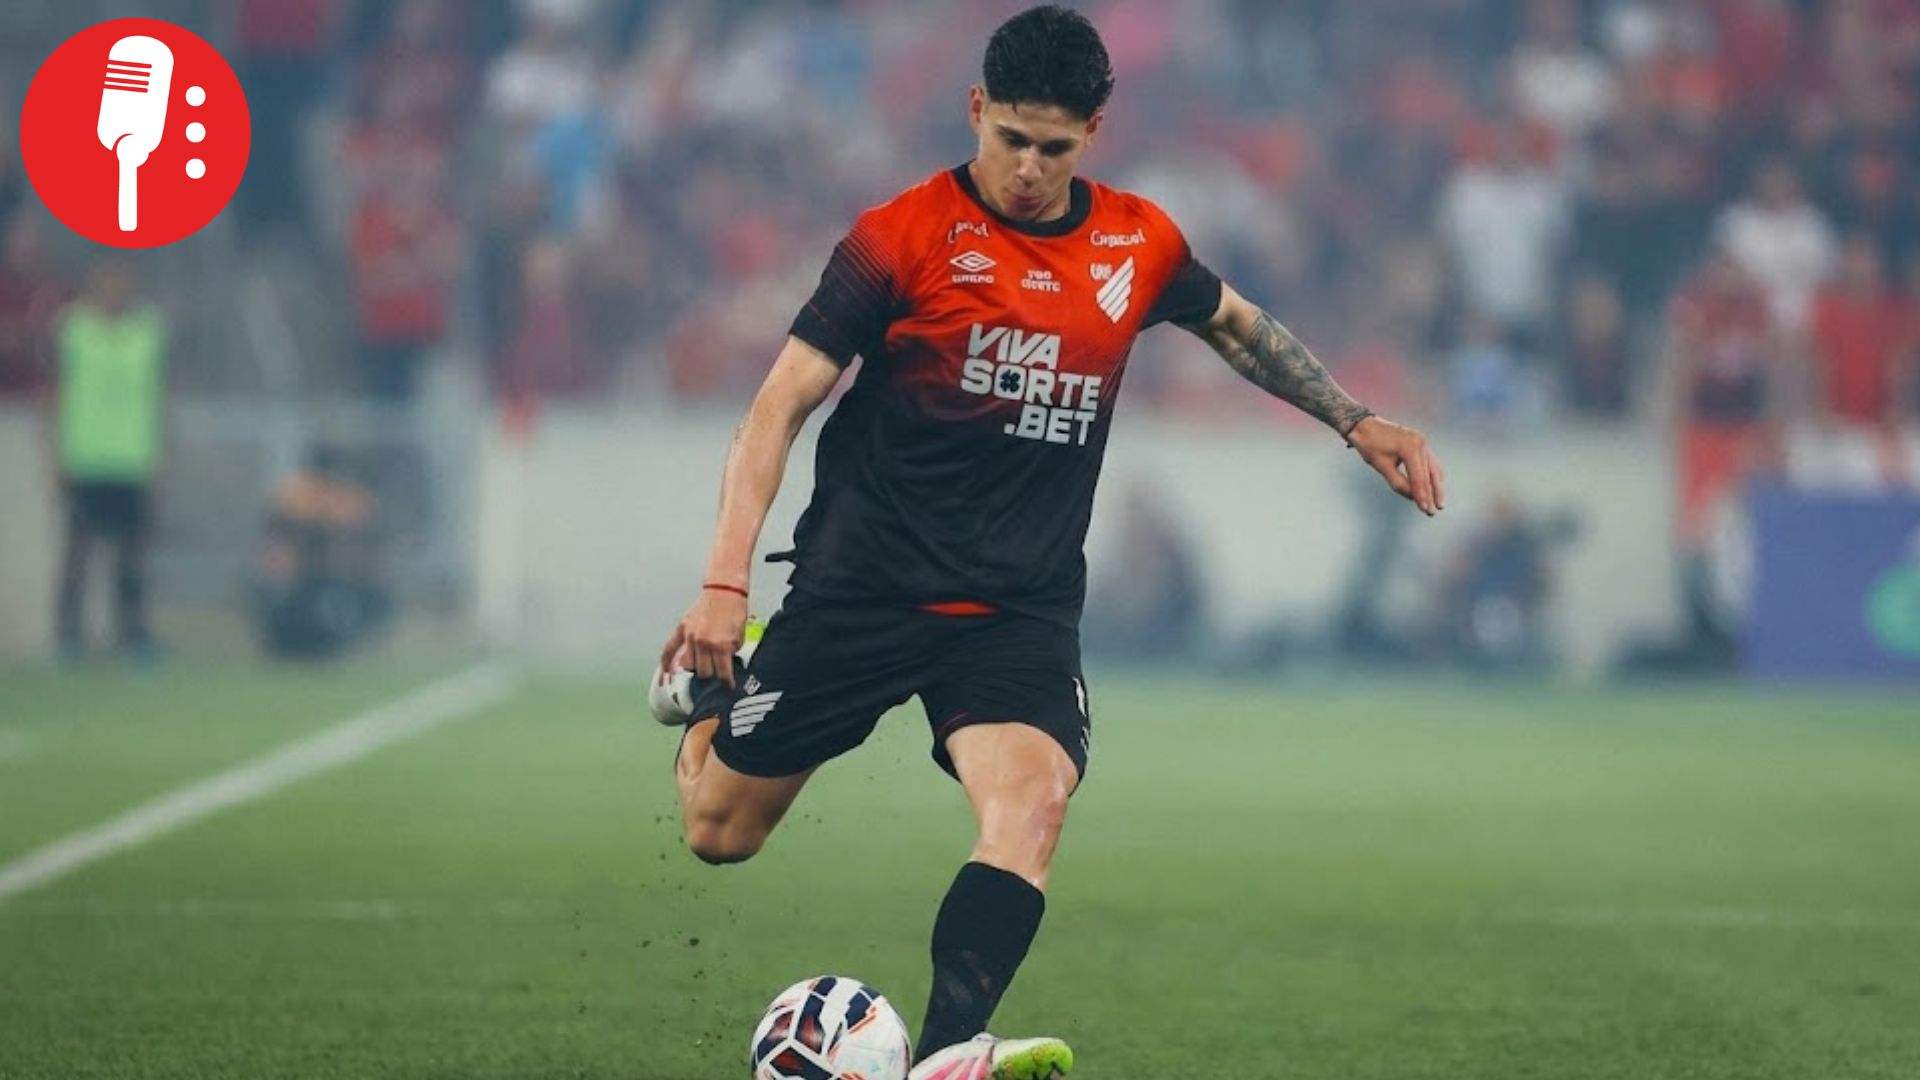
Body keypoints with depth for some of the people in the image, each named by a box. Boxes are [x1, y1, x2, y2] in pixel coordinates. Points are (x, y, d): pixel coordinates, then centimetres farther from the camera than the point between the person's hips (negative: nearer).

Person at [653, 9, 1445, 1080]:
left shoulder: (1138, 244, 6)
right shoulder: (903, 237, -7)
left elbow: (1239, 325, 28)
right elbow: (783, 404, -8)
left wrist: (1359, 421, 19)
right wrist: (725, 585, -17)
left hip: (1022, 609, 2)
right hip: (864, 585, -2)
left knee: (1033, 801, -27)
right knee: (719, 830, 6)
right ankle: (717, 685, 40)